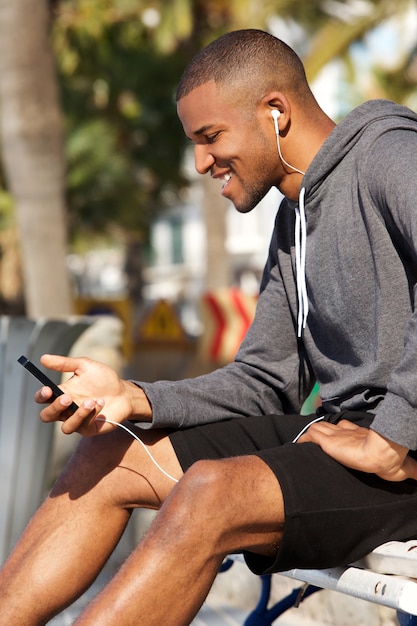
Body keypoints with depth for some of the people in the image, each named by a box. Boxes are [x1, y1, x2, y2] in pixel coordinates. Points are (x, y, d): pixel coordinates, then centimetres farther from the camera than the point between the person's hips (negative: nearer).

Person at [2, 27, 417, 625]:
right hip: (345, 430, 10)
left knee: (210, 490, -29)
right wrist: (134, 399, 2)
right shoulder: (293, 220, 20)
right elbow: (264, 382, 16)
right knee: (110, 456, 4)